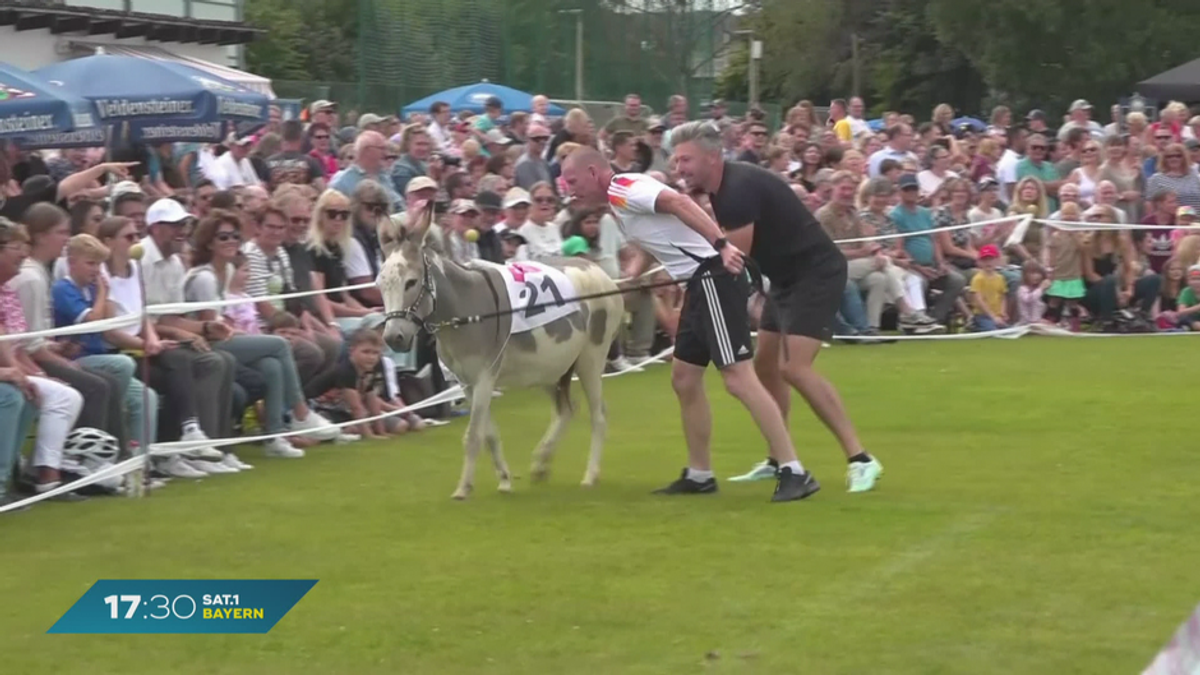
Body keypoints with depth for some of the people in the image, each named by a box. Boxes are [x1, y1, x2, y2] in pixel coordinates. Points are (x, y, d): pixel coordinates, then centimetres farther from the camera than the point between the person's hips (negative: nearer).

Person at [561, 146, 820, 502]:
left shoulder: (621, 188, -9)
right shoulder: (621, 199, 20)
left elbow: (678, 203, -23)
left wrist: (721, 245, -31)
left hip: (714, 278, -11)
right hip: (701, 285, 11)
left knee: (738, 377, -14)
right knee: (684, 379, 15)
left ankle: (793, 472, -15)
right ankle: (699, 475, 24)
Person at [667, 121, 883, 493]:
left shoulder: (740, 187, -23)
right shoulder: (720, 189, 7)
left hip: (817, 273, -10)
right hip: (787, 277, 10)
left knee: (794, 367, -20)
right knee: (765, 365, 13)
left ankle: (860, 459, -19)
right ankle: (780, 460, 24)